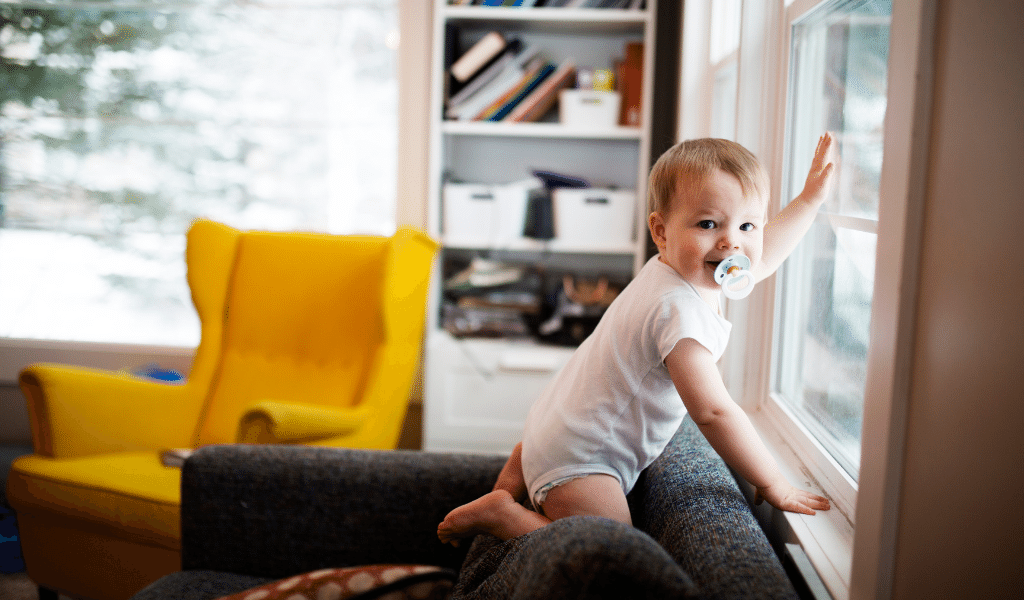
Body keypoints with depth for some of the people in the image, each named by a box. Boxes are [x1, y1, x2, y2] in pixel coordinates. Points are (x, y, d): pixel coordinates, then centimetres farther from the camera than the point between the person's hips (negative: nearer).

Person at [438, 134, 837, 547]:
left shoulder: (689, 271, 0)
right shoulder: (680, 309, -31)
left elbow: (762, 256, 19)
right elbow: (712, 411, -30)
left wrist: (810, 197, 19)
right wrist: (773, 486, -20)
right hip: (575, 462, -10)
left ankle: (524, 464, 28)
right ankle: (500, 514, -7)